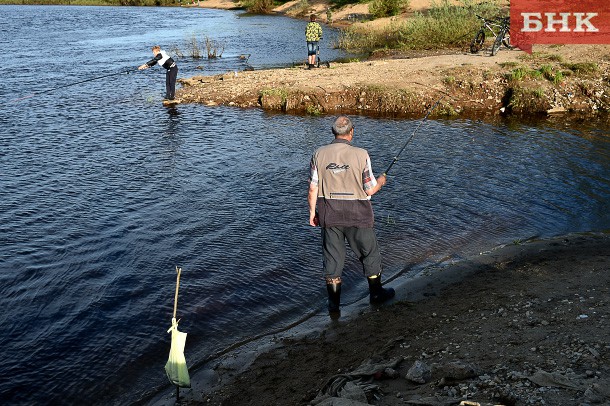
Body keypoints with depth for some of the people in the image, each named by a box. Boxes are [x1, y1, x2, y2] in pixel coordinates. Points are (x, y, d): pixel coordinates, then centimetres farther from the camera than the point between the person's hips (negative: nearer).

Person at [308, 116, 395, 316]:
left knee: (332, 257, 12)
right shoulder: (360, 155, -13)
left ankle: (334, 302, 17)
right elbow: (370, 189, -8)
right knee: (370, 254, 17)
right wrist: (381, 181, 14)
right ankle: (376, 293, 31)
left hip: (329, 215, 3)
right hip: (357, 215, -2)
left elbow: (313, 189, -1)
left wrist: (312, 212, 12)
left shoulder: (320, 154, -5)